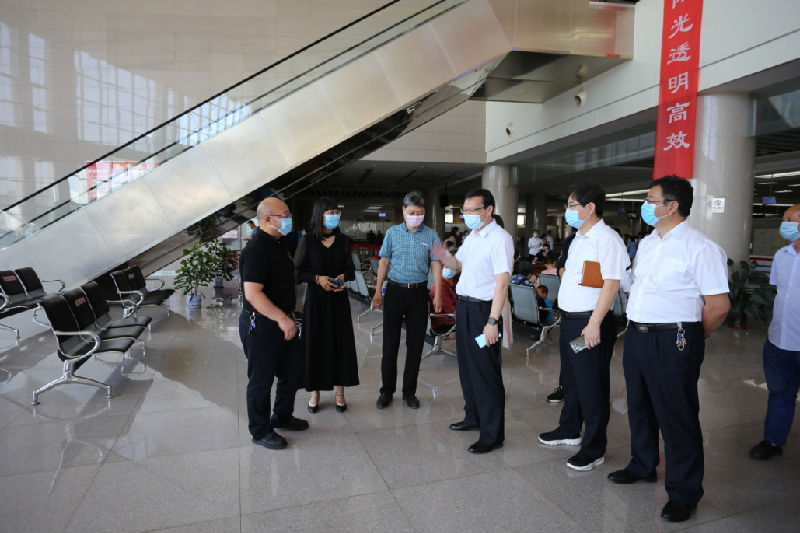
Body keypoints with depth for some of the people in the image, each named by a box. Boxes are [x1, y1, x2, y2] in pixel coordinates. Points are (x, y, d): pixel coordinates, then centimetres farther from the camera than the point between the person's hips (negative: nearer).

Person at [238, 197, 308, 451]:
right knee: (261, 380, 7)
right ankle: (261, 432, 25)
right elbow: (253, 294, -29)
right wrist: (282, 319, -28)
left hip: (282, 321, 10)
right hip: (261, 325, -9)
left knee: (293, 372, 18)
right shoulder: (256, 249, -22)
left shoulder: (279, 244, 10)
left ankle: (282, 417, 39)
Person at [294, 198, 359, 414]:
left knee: (341, 343, 4)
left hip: (339, 299, 2)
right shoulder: (308, 240, -3)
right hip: (316, 299, -2)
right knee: (315, 343, 2)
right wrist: (317, 278, -17)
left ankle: (339, 392, 17)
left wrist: (343, 276, -11)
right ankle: (315, 392, 17)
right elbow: (297, 271, -3)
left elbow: (351, 270, 10)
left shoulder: (343, 241, 5)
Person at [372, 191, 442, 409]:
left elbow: (436, 266, 0)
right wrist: (378, 291, 3)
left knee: (415, 344, 7)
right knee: (390, 342, 4)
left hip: (418, 293, 0)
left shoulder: (431, 235, 1)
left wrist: (437, 295, -8)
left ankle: (409, 391, 21)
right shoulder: (393, 233, 2)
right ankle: (387, 390, 18)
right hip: (395, 290, 0)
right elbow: (384, 262, 6)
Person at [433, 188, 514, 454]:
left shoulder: (499, 238, -16)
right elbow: (458, 264, 25)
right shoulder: (471, 237, 12)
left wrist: (492, 321, -26)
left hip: (483, 309, -9)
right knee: (467, 367, 19)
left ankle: (492, 435, 13)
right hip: (464, 306, 9)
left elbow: (502, 282, -22)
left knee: (486, 372, -1)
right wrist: (444, 256, 2)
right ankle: (473, 417, 38)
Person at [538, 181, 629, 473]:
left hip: (590, 323, -9)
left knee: (591, 386, 2)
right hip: (569, 319, 9)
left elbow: (611, 284, -22)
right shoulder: (579, 238, 14)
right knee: (571, 379, 21)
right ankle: (569, 430, 39)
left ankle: (594, 449, 17)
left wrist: (594, 324, -24)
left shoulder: (606, 239, -16)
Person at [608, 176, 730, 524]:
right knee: (639, 407, 20)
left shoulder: (700, 247, -13)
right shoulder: (646, 243, 12)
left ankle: (684, 492, 22)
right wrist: (636, 328, 13)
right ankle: (642, 466, 41)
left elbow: (719, 304, -14)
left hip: (673, 342, -8)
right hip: (636, 336, 8)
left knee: (677, 416, 4)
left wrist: (690, 339, -3)